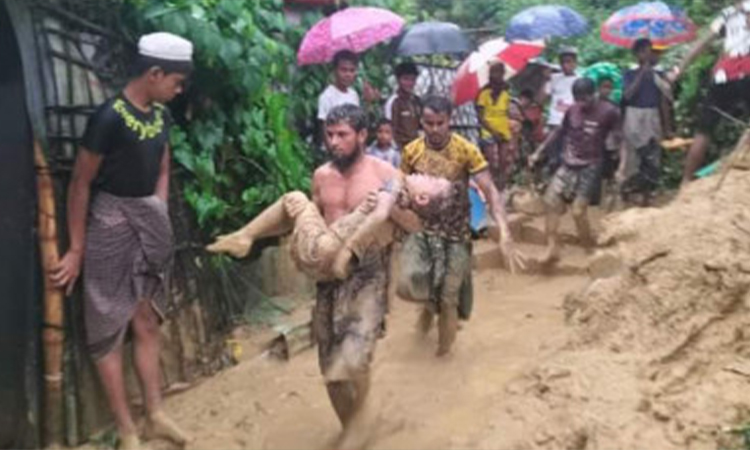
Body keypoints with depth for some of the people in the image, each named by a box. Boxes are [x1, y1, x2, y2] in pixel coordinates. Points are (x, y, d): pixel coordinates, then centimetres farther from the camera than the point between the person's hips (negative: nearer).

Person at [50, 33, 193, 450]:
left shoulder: (161, 114, 3)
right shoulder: (110, 116, -18)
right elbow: (81, 183, -14)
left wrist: (160, 222, 9)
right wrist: (77, 248, -9)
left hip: (149, 220, 7)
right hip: (111, 224, -7)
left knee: (148, 322, 15)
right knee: (110, 329, 4)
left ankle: (156, 414, 28)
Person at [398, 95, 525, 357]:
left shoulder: (467, 151, -13)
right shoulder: (411, 152, -4)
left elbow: (490, 191, -18)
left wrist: (505, 234, -30)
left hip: (455, 233, -1)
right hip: (421, 230, 2)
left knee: (448, 299, 2)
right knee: (406, 286, -17)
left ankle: (444, 349, 28)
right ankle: (430, 303, 20)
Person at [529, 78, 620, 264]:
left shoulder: (609, 112, -11)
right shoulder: (572, 111, 2)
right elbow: (559, 133, 15)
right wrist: (538, 152, 15)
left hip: (589, 167, -5)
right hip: (568, 164, 5)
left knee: (578, 211, -11)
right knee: (551, 200, -1)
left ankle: (590, 251, 8)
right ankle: (552, 247, 7)